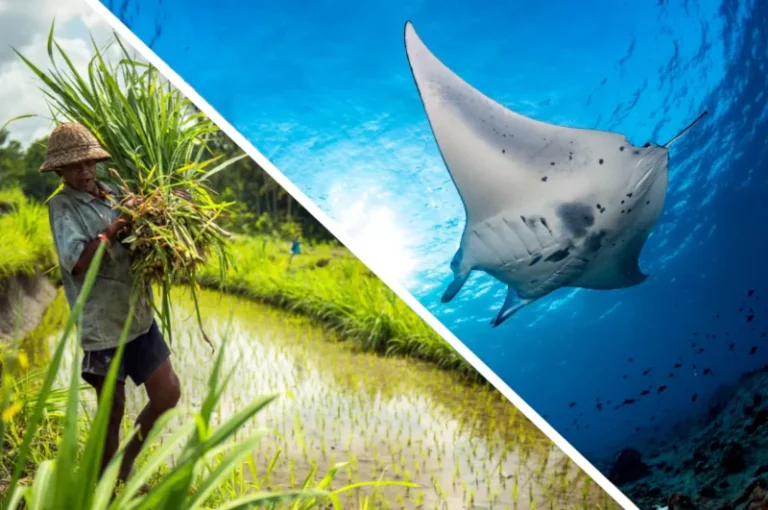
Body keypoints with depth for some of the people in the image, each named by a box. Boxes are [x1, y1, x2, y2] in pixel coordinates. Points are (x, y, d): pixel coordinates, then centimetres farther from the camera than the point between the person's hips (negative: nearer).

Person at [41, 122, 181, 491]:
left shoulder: (113, 195, 8)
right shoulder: (63, 206, -9)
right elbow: (76, 262, -21)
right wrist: (115, 227, -21)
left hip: (139, 317, 6)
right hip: (103, 325, -6)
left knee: (167, 395, 10)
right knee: (112, 410, 7)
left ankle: (127, 464, 32)